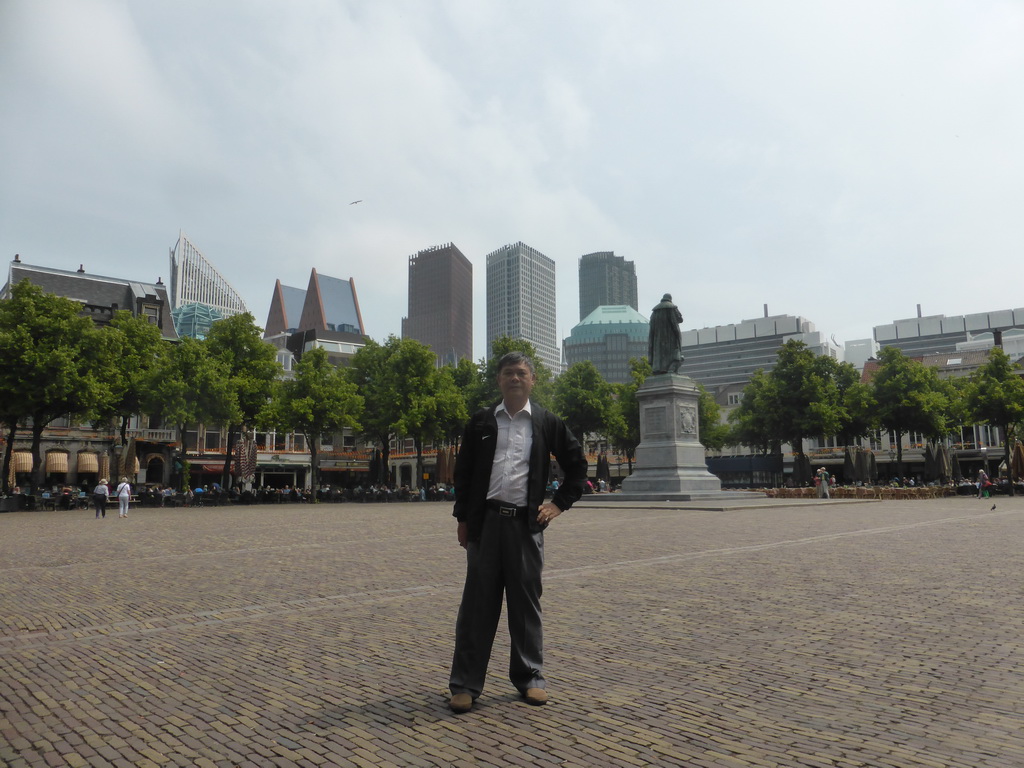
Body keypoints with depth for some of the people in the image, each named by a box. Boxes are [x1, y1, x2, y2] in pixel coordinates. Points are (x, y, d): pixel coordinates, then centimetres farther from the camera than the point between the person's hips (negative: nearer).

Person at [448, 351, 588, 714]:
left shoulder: (547, 423, 7)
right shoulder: (481, 422, 8)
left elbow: (577, 465, 14)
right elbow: (463, 471, 11)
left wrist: (559, 504, 7)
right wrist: (462, 519, 6)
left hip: (526, 522, 0)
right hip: (486, 520, 0)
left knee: (526, 601, 8)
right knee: (478, 602, 3)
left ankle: (530, 677, 22)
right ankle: (465, 684, 11)